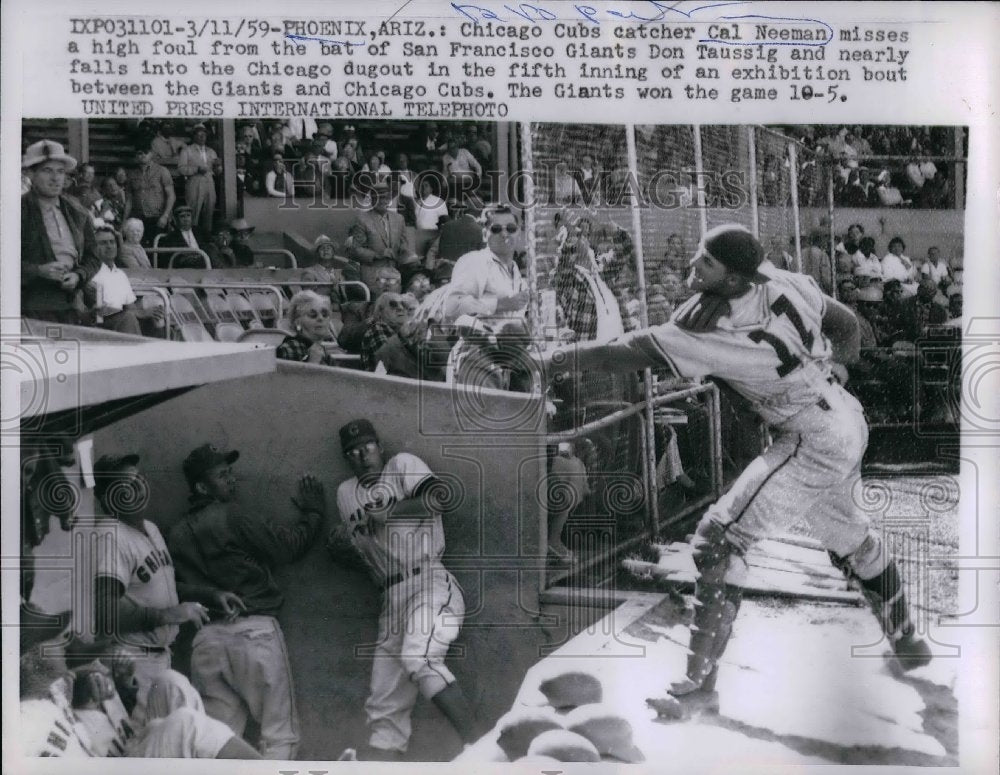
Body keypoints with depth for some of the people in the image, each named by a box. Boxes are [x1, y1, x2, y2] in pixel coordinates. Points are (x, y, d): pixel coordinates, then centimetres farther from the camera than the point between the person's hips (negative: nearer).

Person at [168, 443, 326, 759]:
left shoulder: (177, 535, 10)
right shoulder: (234, 519, -7)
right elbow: (291, 544, 1)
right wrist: (313, 511, 17)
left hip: (206, 636, 6)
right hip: (254, 629, -6)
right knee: (279, 733, 0)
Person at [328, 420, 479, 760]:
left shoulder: (402, 464, 5)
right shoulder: (346, 492, 21)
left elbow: (439, 498, -13)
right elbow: (355, 555, 25)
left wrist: (389, 511, -13)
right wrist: (341, 546, 4)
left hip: (430, 581, -7)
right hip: (392, 597, 7)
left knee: (418, 658, -30)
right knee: (384, 700, 2)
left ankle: (478, 743, -29)